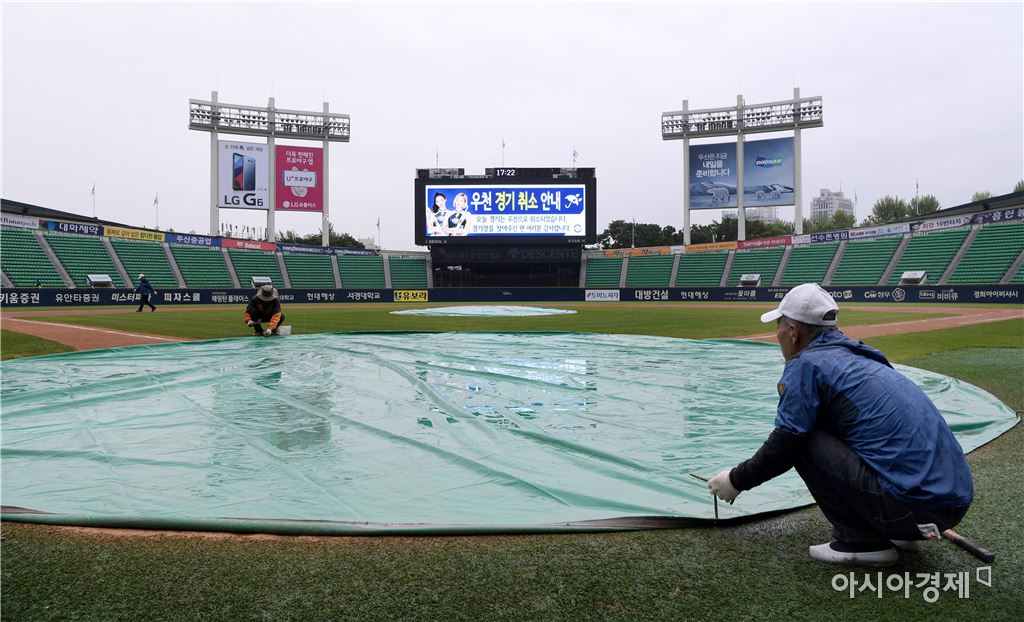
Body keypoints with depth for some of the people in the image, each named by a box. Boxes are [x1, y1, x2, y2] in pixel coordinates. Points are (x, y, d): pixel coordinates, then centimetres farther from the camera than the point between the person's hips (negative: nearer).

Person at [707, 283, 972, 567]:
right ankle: (902, 532, 18)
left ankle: (862, 542, 0)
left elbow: (784, 445, -5)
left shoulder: (806, 365, -7)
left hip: (915, 506, -9)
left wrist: (736, 480, 9)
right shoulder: (857, 356, 18)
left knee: (802, 440, -4)